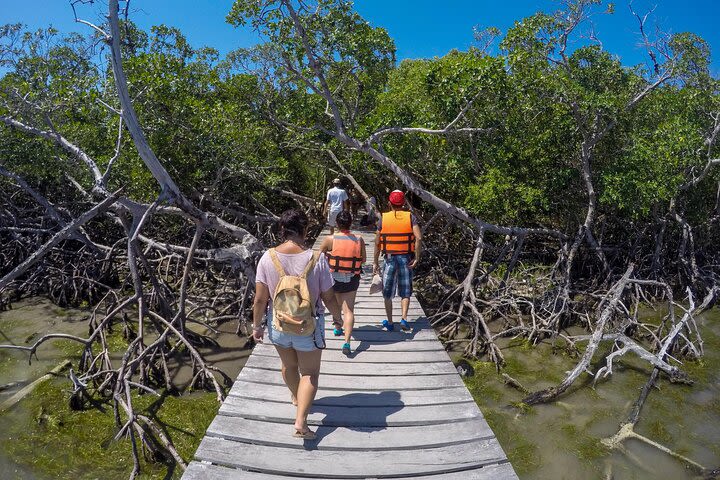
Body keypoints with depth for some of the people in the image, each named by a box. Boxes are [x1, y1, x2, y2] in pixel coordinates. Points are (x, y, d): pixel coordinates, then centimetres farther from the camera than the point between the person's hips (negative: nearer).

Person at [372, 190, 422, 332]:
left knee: (388, 293, 14)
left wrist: (375, 262, 7)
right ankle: (404, 319, -2)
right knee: (405, 292, 12)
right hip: (406, 259, 0)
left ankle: (389, 322, 21)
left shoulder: (383, 218, -1)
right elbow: (419, 237, -15)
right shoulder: (410, 217, -2)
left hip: (390, 259, 0)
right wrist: (417, 258, -8)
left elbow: (377, 242, -1)